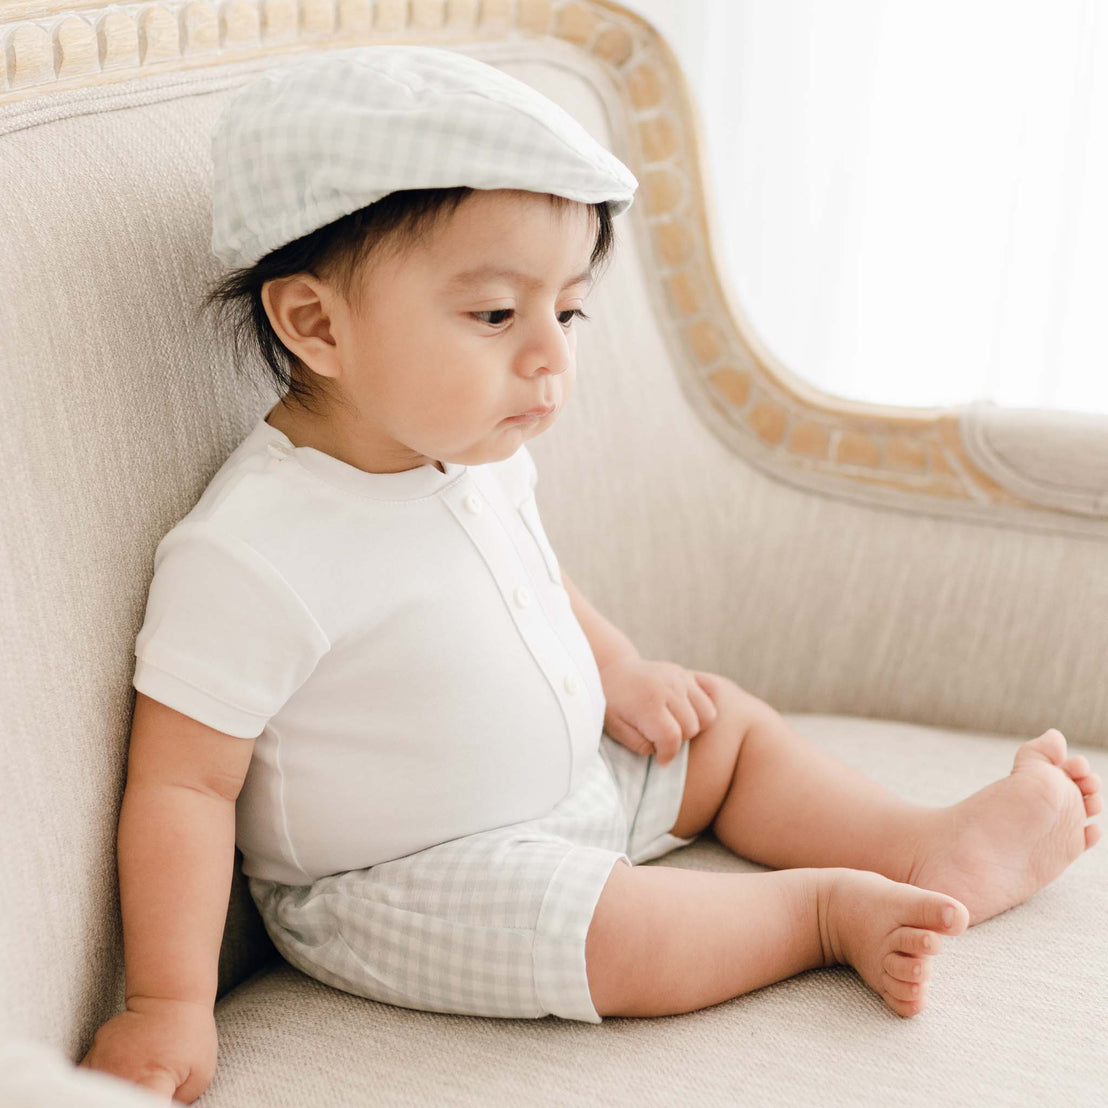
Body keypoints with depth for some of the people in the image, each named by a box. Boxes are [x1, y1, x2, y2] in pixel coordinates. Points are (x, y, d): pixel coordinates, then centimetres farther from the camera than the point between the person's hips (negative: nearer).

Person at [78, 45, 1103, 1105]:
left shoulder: (472, 456, -3)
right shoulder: (248, 555, -30)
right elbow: (182, 782, -25)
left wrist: (621, 677, 6)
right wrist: (169, 1006, -26)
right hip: (393, 887, -8)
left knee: (725, 723, 11)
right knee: (617, 937, -27)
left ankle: (924, 842, 13)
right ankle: (829, 904, -5)